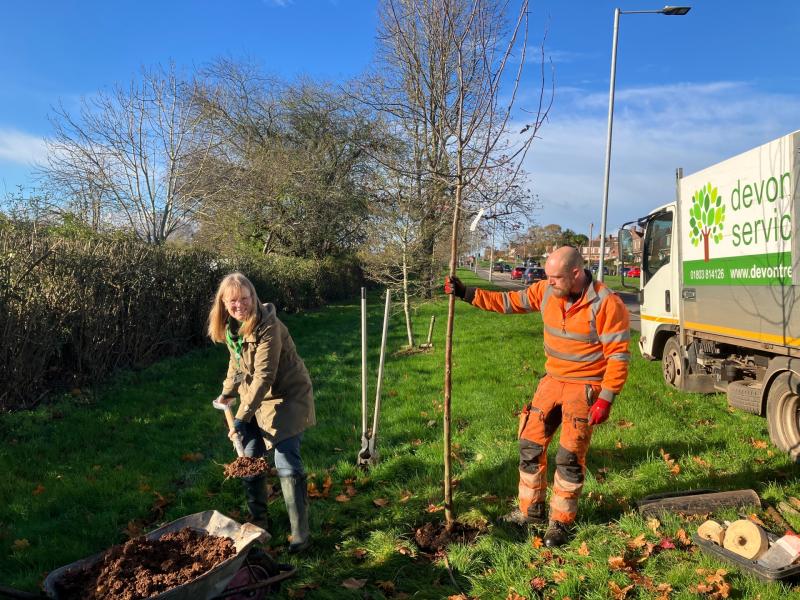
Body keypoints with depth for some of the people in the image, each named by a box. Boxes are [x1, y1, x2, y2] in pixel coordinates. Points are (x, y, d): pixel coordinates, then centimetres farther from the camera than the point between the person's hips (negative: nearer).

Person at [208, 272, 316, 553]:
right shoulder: (230, 327, -2)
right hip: (256, 397, 7)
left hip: (287, 397, -7)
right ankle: (258, 521, 30)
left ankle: (300, 533, 1)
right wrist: (228, 392, 18)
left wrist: (242, 417, -31)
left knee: (287, 464, -11)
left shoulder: (268, 327, -27)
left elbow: (264, 376, -29)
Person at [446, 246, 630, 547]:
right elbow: (508, 301, 5)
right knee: (530, 443, 10)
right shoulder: (546, 291, -3)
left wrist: (606, 399, -18)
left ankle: (561, 522, 20)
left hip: (585, 387, -6)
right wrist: (466, 293, -1)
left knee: (570, 456, 0)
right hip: (552, 381, 6)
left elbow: (618, 356, -16)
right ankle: (531, 511, 28)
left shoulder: (606, 304, -19)